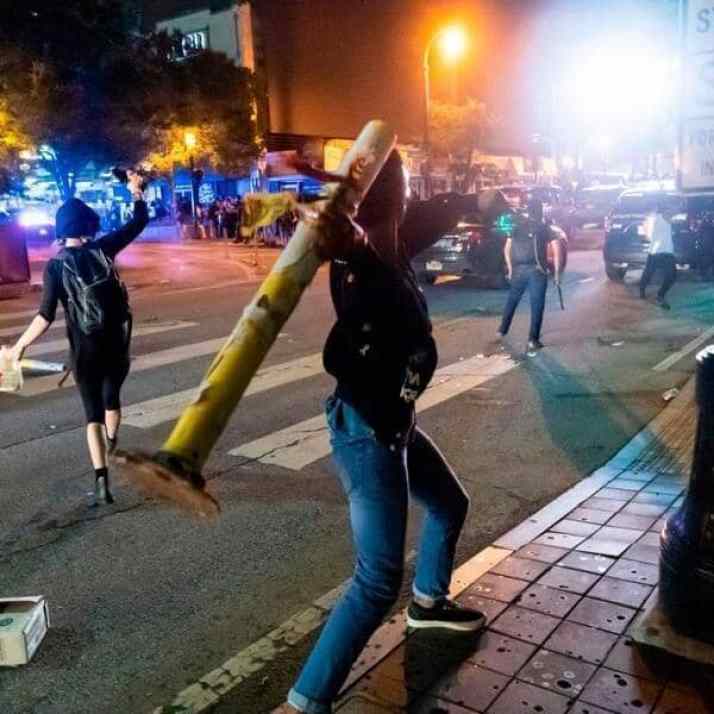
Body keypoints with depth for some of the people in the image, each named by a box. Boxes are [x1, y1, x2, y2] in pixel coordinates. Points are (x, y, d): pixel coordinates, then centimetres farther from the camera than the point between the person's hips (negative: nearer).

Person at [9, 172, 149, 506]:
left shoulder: (56, 265, -10)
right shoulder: (102, 249, -4)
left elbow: (46, 316, -14)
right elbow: (139, 221, 7)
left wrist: (20, 346, -6)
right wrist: (136, 190, 17)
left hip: (85, 350, -1)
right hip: (118, 343, 2)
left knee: (93, 413, 2)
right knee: (111, 399, 24)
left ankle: (101, 478, -7)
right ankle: (111, 449, 37)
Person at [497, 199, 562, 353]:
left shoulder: (517, 225, 13)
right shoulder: (544, 227, 5)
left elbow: (507, 249, 11)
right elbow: (557, 247, -5)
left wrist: (510, 268, 19)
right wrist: (557, 271, -2)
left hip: (518, 269, 3)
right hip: (537, 270, -3)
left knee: (512, 300, 21)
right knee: (536, 306, 1)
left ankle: (502, 331, 25)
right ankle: (533, 340, -1)